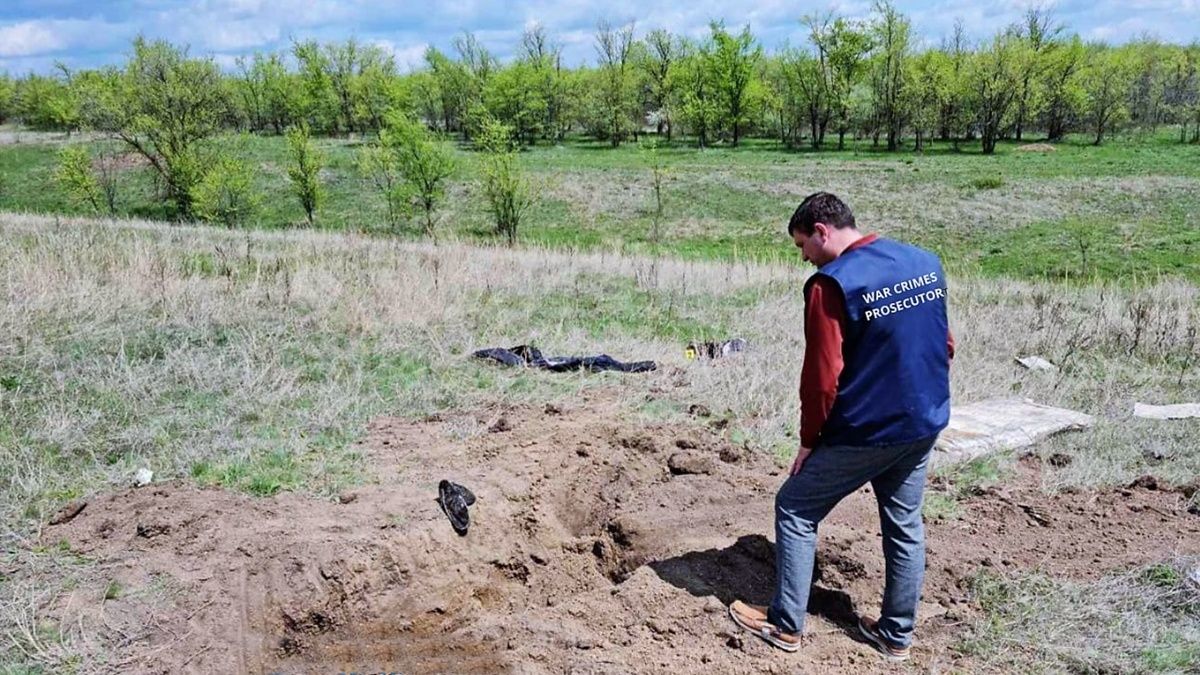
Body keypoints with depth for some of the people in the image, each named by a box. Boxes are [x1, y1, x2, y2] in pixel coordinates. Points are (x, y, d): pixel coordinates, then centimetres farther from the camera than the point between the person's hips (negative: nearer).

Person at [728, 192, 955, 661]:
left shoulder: (832, 283, -18)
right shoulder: (927, 262, 4)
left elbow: (823, 376, -17)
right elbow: (945, 346, 11)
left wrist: (809, 439, -5)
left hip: (863, 433, -7)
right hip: (925, 427, 7)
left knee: (795, 510, 8)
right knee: (905, 525, 17)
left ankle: (786, 625, 15)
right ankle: (897, 635, 28)